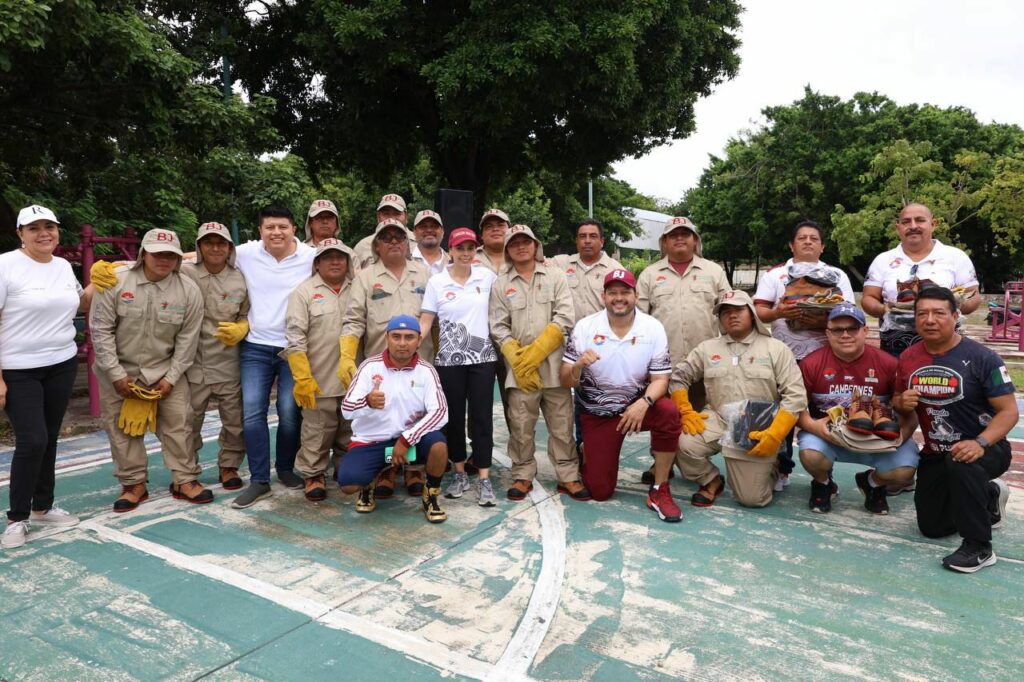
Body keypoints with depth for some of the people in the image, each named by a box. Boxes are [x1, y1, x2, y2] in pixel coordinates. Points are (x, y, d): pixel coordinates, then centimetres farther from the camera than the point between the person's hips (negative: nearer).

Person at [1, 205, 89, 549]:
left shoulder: (63, 266, 7)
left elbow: (79, 305, 25)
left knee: (49, 439, 11)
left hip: (62, 366, 5)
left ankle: (42, 508, 24)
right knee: (32, 441, -8)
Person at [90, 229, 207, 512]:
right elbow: (101, 330, -10)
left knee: (179, 423, 0)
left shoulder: (189, 291, -10)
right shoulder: (115, 283, -11)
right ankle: (134, 484, 20)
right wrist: (116, 375, -13)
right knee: (122, 428, 7)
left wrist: (171, 377, -10)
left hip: (165, 371, 0)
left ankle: (184, 480, 12)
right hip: (119, 371, 0)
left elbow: (187, 339, -6)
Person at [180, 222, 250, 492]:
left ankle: (229, 466, 29)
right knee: (188, 420, 10)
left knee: (234, 420, 10)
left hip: (228, 363, 2)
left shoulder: (239, 279, 2)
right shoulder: (184, 273, -7)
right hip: (193, 362, -2)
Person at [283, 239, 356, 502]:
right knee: (317, 433, 4)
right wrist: (303, 378, -14)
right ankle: (313, 476, 22)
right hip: (319, 380, -3)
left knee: (350, 433, 15)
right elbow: (295, 338, -8)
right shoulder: (304, 292, -3)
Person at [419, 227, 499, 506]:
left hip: (482, 358, 0)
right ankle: (459, 474, 23)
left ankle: (484, 479, 6)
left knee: (481, 417, 0)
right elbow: (425, 320, -2)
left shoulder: (486, 276, 3)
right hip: (449, 360, 0)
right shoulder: (436, 281, 0)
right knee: (455, 417, 8)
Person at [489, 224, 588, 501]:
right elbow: (499, 328, 3)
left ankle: (568, 477, 16)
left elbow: (564, 319, -4)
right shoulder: (500, 284, 8)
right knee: (521, 426, 5)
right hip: (519, 368, 0)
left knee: (562, 426, 5)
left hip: (554, 365, 0)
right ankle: (523, 477, 19)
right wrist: (518, 359, -11)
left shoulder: (555, 278, 6)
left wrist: (535, 353, -12)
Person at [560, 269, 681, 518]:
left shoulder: (653, 328, -11)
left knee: (669, 412, -33)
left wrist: (644, 403, -31)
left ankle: (660, 491, -14)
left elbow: (660, 379, -10)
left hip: (637, 404, 0)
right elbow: (566, 382, -9)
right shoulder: (584, 327, -11)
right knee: (600, 491, -2)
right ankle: (587, 453, 34)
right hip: (597, 413, 0)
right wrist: (578, 365, -33)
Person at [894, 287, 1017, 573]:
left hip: (986, 448, -5)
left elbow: (1009, 412, -18)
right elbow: (899, 403, 11)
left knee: (960, 462, -42)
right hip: (935, 454, 6)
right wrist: (902, 402, -14)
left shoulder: (981, 357, -17)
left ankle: (979, 548, -22)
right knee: (932, 527, 12)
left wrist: (980, 443, -35)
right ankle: (988, 496, 40)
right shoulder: (908, 358, -2)